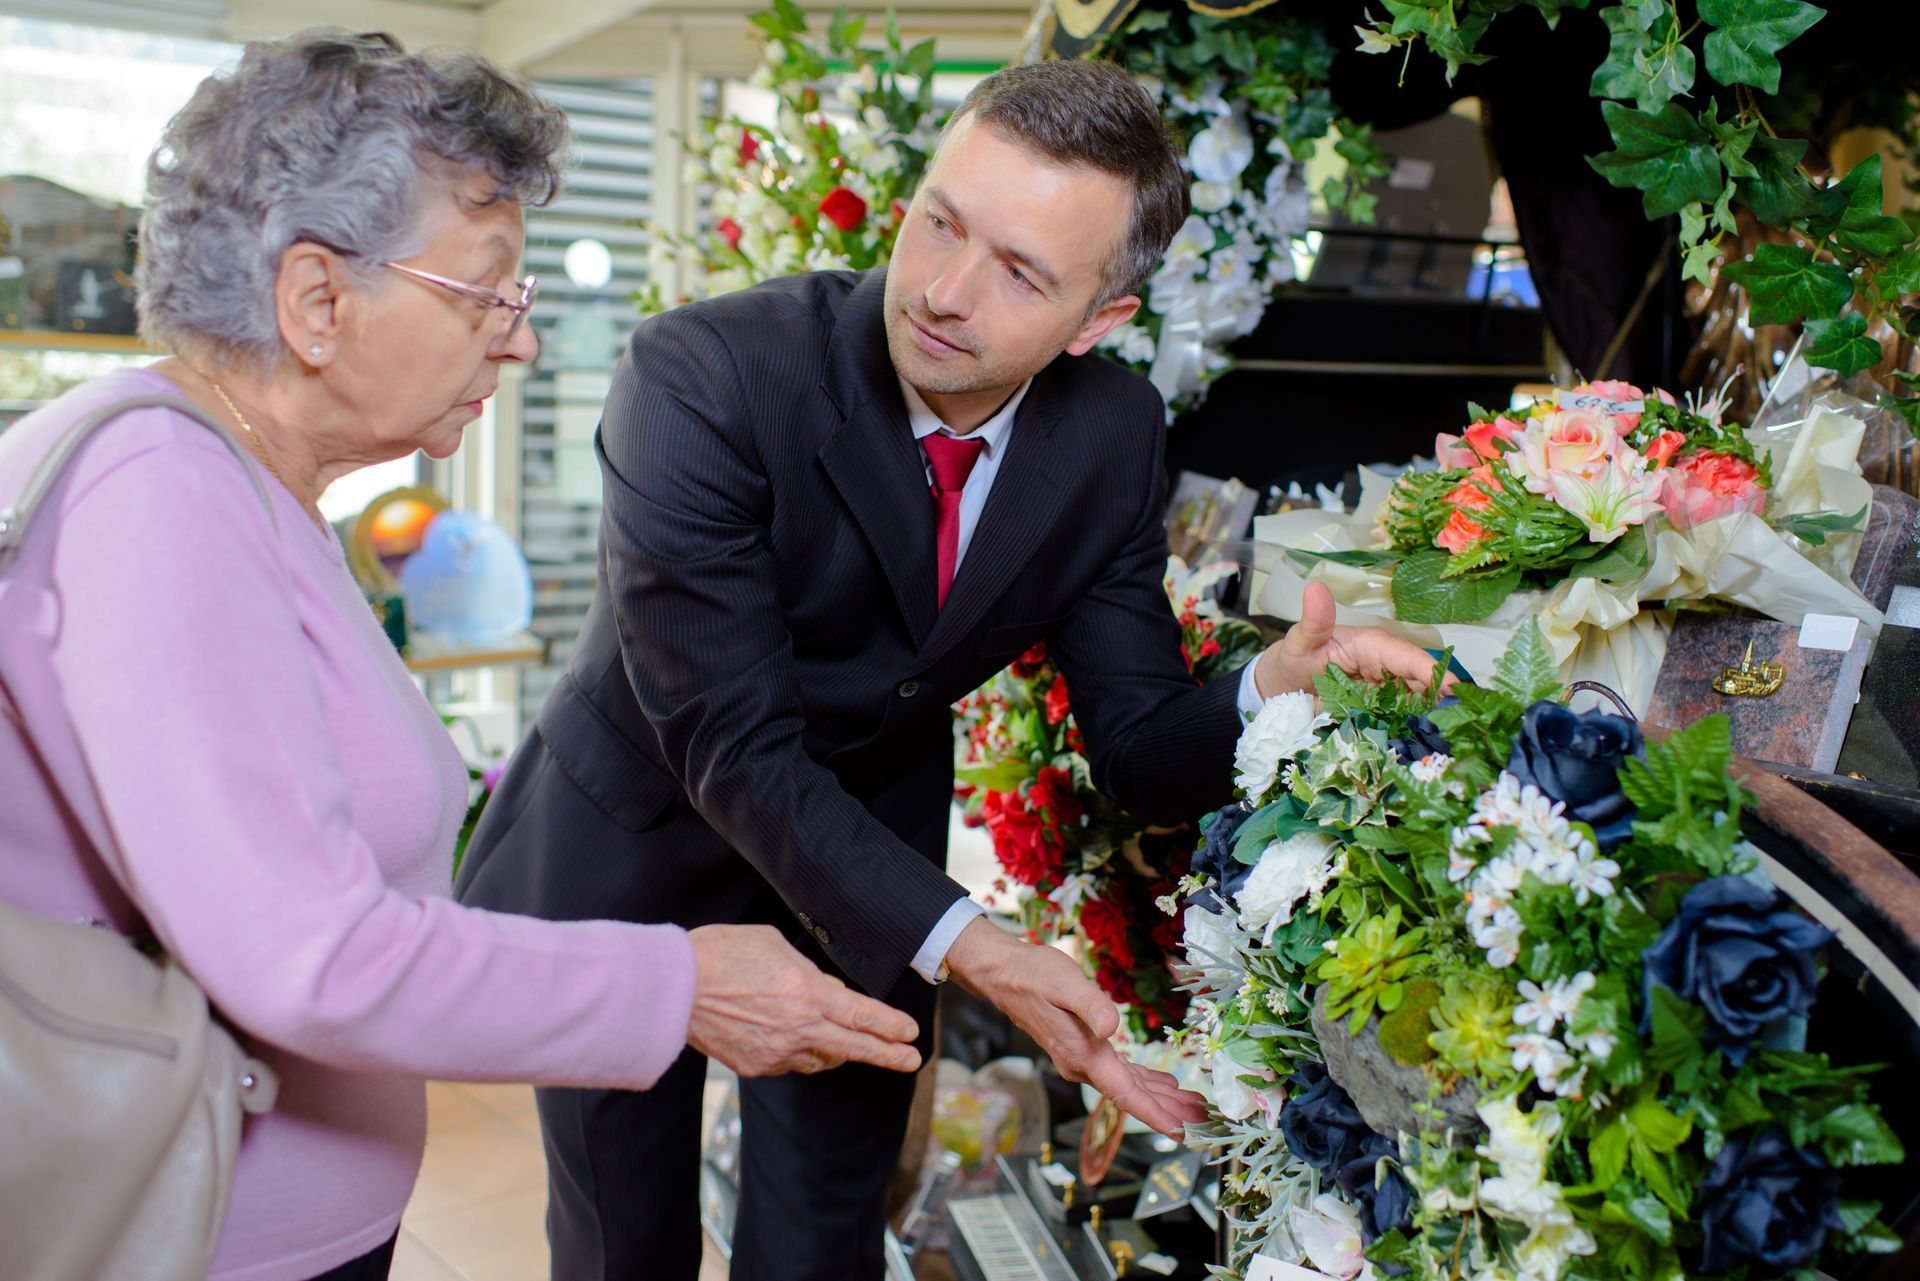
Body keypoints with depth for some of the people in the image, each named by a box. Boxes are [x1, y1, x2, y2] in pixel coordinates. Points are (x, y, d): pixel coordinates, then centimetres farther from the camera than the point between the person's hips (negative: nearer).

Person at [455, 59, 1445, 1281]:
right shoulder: (704, 377, -29)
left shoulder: (1114, 433, -15)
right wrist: (962, 944, -40)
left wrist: (1269, 692, -32)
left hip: (869, 883, 3)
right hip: (628, 862, -2)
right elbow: (734, 745, -31)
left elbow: (1137, 745, -10)